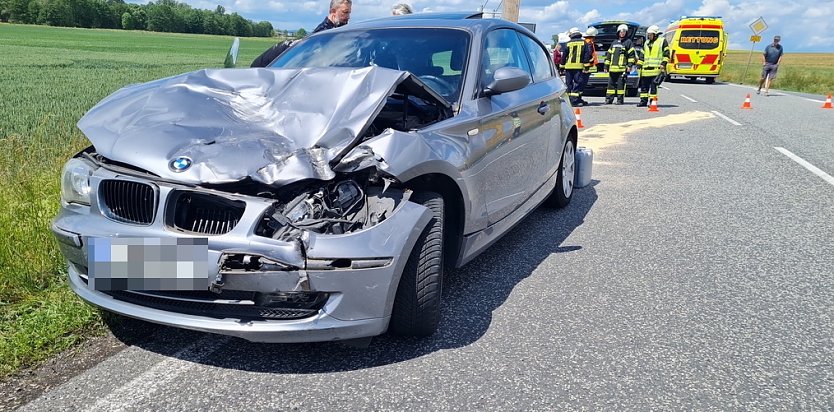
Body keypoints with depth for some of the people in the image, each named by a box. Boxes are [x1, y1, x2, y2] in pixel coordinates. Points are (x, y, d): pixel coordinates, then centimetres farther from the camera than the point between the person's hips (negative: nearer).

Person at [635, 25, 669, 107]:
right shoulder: (646, 43, 22)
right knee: (644, 86, 6)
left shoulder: (662, 41, 4)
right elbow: (642, 55, 25)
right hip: (646, 69, 6)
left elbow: (666, 54, -1)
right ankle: (644, 101, 13)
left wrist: (663, 63, -11)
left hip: (656, 69, -6)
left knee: (653, 85, -9)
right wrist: (639, 64, 16)